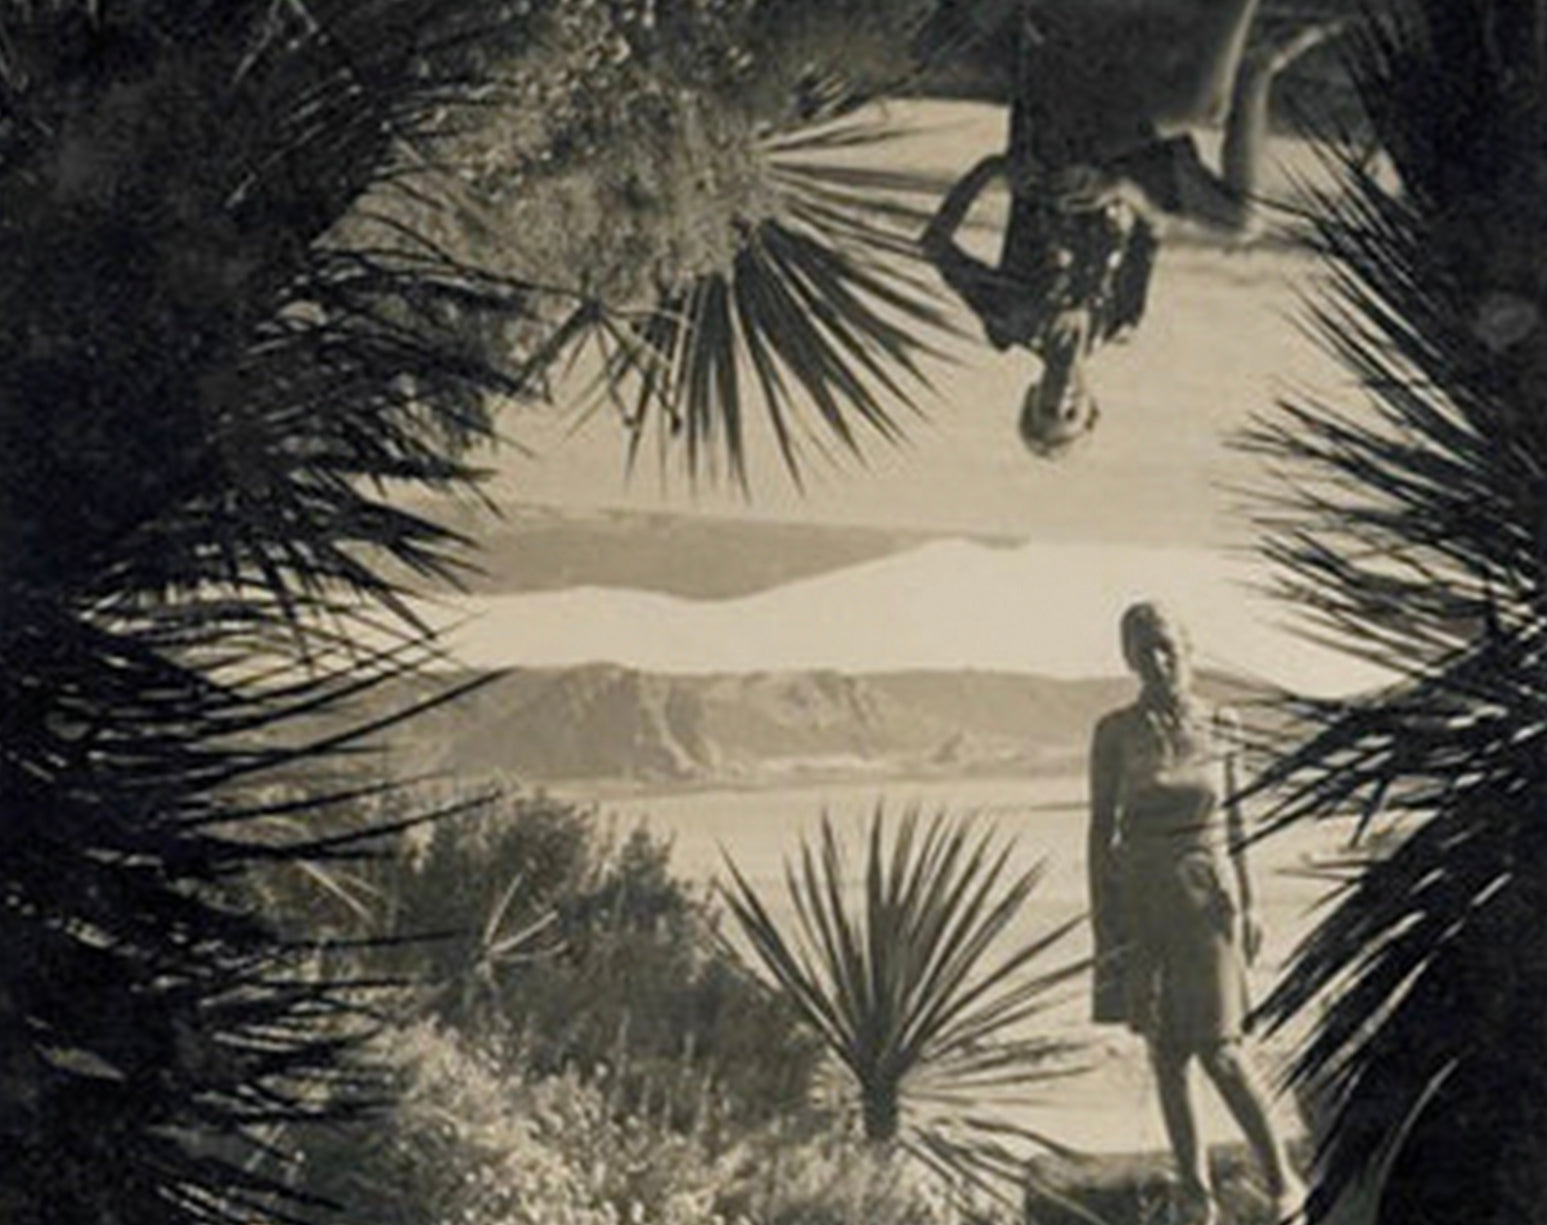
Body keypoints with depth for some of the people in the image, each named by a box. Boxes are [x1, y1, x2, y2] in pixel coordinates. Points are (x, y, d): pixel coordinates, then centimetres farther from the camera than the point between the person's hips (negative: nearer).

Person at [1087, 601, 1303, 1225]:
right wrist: (1101, 920, -3)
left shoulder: (1221, 727, 0)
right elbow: (1100, 827, 0)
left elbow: (1233, 819, 9)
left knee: (1220, 1048, -7)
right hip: (1141, 901, 1)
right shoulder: (1115, 734, -4)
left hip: (1207, 897, -1)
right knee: (1166, 1052, 6)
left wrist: (1247, 904, 8)